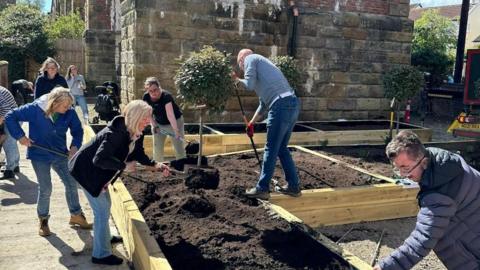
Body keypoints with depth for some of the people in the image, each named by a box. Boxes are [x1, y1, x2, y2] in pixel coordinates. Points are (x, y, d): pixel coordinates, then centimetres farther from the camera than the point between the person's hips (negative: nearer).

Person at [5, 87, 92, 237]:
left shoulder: (69, 113, -12)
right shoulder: (35, 109, -21)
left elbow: (78, 130, 2)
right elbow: (11, 117, -11)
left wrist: (75, 145, -14)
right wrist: (20, 136, -17)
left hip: (60, 154, 4)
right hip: (39, 155, -4)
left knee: (71, 183, 7)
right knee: (45, 189, 0)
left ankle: (76, 215, 27)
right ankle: (43, 220, 24)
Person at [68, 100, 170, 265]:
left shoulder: (136, 134, -6)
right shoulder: (116, 133, -33)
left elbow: (139, 155, 6)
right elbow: (99, 159, -38)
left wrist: (156, 166, -8)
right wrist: (125, 166, -31)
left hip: (100, 173, 9)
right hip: (88, 170, -9)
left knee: (105, 205, 23)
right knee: (102, 210, -4)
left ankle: (104, 238, 46)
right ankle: (101, 254, 7)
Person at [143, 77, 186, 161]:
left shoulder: (166, 96, -33)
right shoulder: (146, 97, -17)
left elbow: (170, 115, -44)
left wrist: (176, 131, -52)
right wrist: (154, 125, -12)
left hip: (174, 122, -5)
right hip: (159, 123, 5)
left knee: (179, 148, -5)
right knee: (157, 150, 6)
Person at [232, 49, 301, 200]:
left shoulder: (250, 59, 8)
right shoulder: (261, 63, 33)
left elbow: (249, 85, -8)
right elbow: (264, 103, 37)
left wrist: (237, 80, 14)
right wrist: (251, 123, 44)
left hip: (281, 106, -9)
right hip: (292, 104, 9)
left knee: (271, 149, 0)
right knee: (282, 148, 18)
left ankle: (262, 189, 10)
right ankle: (293, 186, 22)